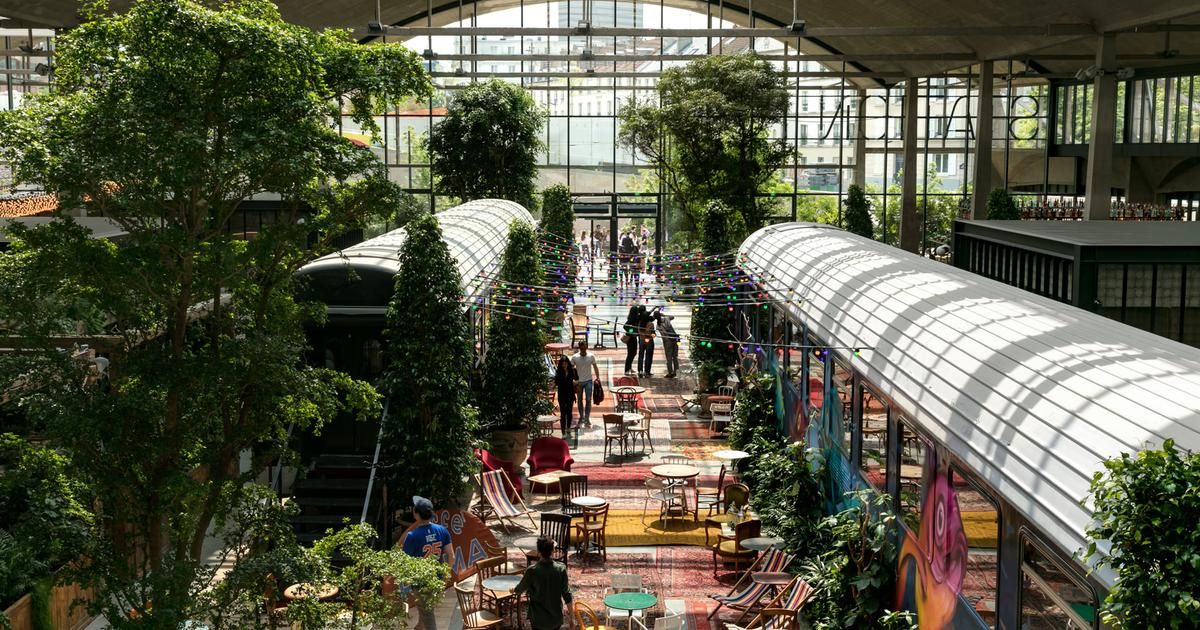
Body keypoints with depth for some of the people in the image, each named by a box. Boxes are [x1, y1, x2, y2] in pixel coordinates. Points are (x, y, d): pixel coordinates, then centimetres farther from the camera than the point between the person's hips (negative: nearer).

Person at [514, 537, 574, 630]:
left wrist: (514, 590, 25)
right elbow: (567, 594, -7)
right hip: (556, 617, 3)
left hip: (538, 618, -2)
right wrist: (570, 616, 4)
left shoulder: (532, 571, -17)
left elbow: (520, 590, 0)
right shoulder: (561, 569, -10)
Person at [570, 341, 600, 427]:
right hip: (578, 381, 0)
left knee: (588, 399, -8)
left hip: (588, 381, 0)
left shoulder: (591, 356, -4)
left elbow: (595, 367, 5)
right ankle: (581, 417, 24)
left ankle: (587, 418, -4)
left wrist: (597, 377, -1)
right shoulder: (574, 357, -7)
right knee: (580, 400, 10)